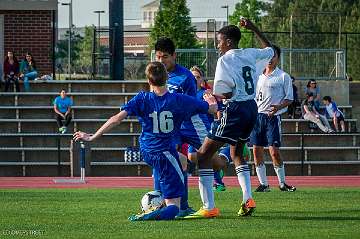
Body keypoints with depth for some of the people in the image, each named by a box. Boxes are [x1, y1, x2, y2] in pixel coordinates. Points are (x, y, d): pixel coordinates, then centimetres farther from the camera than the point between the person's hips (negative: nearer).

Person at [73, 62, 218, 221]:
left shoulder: (142, 99, -8)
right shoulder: (179, 100, -10)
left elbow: (117, 119, -15)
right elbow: (212, 109, 1)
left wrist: (92, 137, -9)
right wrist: (211, 102, 27)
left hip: (146, 152, 4)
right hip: (166, 153, -4)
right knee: (173, 207, -2)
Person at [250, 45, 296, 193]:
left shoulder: (283, 76, -1)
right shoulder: (258, 76, 14)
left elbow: (289, 98, -2)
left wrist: (278, 106, -20)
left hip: (273, 117, -5)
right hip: (257, 116, 5)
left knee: (274, 151, -10)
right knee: (257, 150, 1)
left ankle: (282, 183, 2)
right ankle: (263, 183, 9)